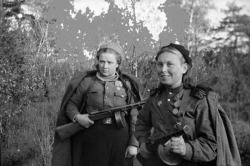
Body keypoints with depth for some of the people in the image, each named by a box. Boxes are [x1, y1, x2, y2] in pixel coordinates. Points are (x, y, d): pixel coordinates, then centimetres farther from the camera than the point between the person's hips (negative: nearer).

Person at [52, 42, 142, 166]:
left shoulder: (127, 85, 7)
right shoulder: (86, 81, 6)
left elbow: (134, 118, 6)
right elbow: (71, 104, 10)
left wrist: (134, 143, 0)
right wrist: (77, 116, -11)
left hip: (119, 140, 1)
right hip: (91, 140, -1)